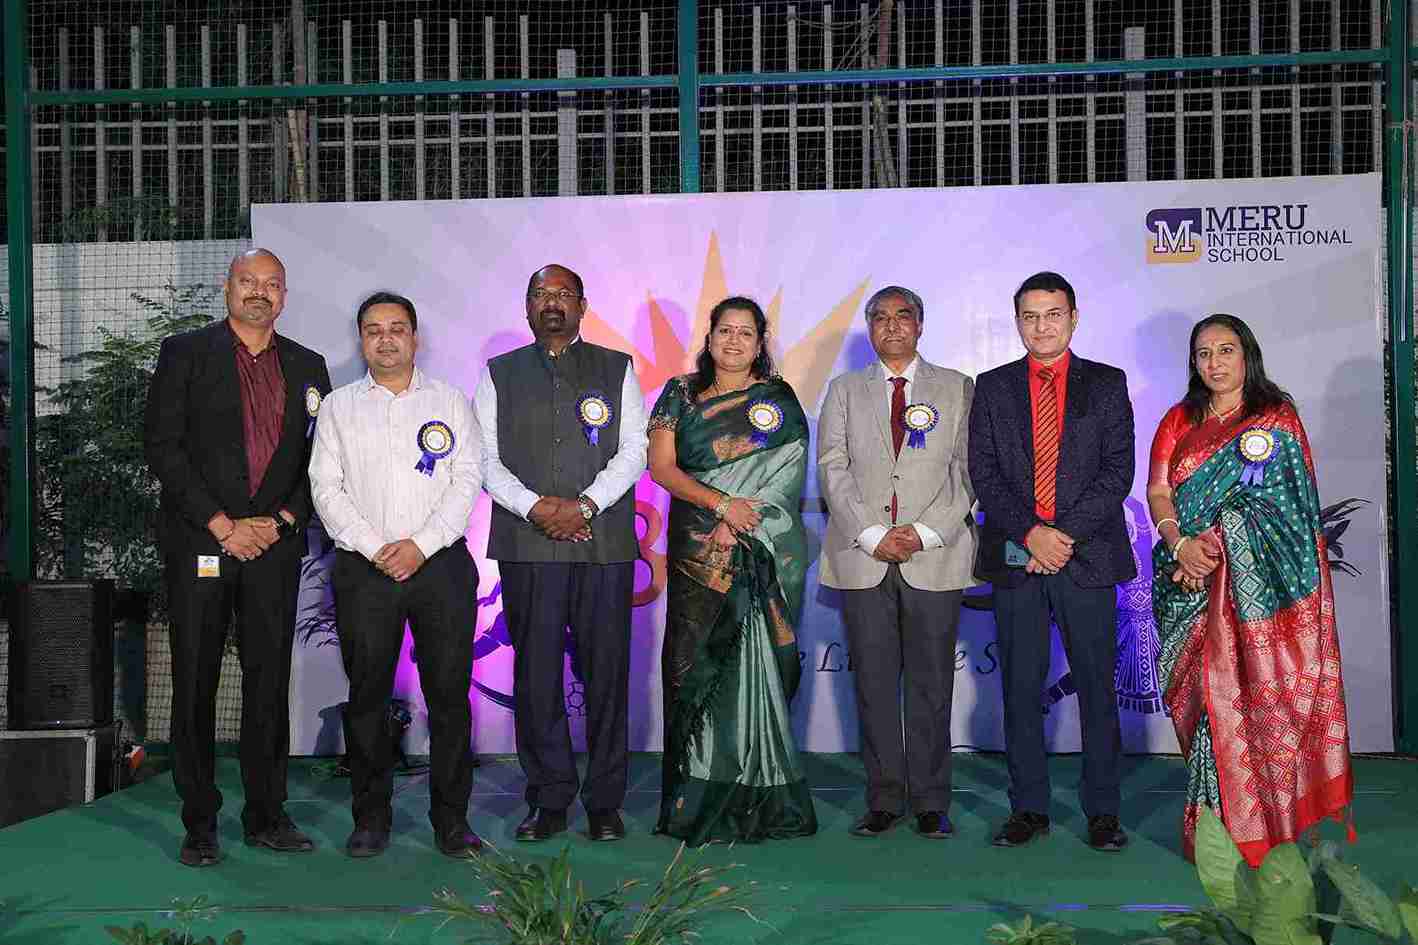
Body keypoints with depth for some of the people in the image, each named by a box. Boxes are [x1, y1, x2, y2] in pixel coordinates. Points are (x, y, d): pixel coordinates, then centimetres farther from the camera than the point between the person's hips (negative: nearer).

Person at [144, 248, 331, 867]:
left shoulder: (307, 367, 12)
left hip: (274, 544, 3)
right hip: (199, 544, -2)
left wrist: (280, 521, -5)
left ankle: (266, 816, 15)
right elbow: (162, 446, -4)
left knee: (270, 681, 5)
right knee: (195, 684, 2)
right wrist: (220, 524, -10)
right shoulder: (184, 353, 3)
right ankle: (199, 824, 11)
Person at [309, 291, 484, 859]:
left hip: (440, 564, 0)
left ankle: (451, 819, 8)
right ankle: (371, 818, 14)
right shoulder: (338, 407, 12)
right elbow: (326, 487, 4)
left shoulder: (449, 401, 10)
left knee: (449, 694, -1)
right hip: (363, 571, 1)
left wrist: (421, 545, -10)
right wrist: (374, 547, -9)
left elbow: (468, 478, 2)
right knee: (367, 695, 3)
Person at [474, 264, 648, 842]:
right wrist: (536, 506, -11)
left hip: (604, 543, 0)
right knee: (536, 675, 1)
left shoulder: (617, 369, 12)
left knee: (606, 672, 0)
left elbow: (633, 450, 3)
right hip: (526, 546, 1)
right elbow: (486, 459, 5)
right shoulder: (499, 375, 13)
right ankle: (549, 801, 11)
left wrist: (585, 504, -11)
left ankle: (605, 803, 10)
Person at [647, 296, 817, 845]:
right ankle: (697, 802, 5)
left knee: (755, 661, -3)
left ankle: (759, 801, 4)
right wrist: (721, 504, -12)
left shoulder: (779, 400, 7)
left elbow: (782, 475, -1)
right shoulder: (681, 394, 11)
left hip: (763, 553, -1)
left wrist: (734, 527, -12)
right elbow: (661, 466, 1)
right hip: (696, 553, 2)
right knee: (695, 665, -2)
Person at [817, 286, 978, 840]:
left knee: (931, 683, 1)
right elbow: (832, 470, 3)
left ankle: (931, 803, 10)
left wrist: (925, 534, -9)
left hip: (935, 559, -1)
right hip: (863, 558, 1)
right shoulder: (844, 391, 13)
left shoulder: (957, 389, 10)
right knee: (874, 682, 3)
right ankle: (884, 800, 11)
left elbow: (969, 471, 3)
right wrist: (872, 535, -9)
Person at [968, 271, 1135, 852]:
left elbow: (1118, 471, -2)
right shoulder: (992, 388, 9)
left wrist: (1065, 534, -12)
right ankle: (1028, 808, 15)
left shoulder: (1107, 384, 6)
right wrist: (1030, 533, -10)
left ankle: (1102, 811, 12)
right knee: (1020, 689, 5)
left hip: (1088, 557, -1)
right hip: (1015, 559, 1)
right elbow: (983, 474, 3)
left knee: (1097, 688, 3)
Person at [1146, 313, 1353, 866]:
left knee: (1263, 690, -4)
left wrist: (1212, 550, -10)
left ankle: (1266, 818, 5)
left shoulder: (1277, 418, 6)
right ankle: (1216, 821, 6)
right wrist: (1180, 544, -15)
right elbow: (1158, 492, 3)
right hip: (1195, 582, 2)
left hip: (1260, 579, -2)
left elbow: (1279, 503, -2)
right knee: (1208, 690, 0)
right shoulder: (1179, 421, 14)